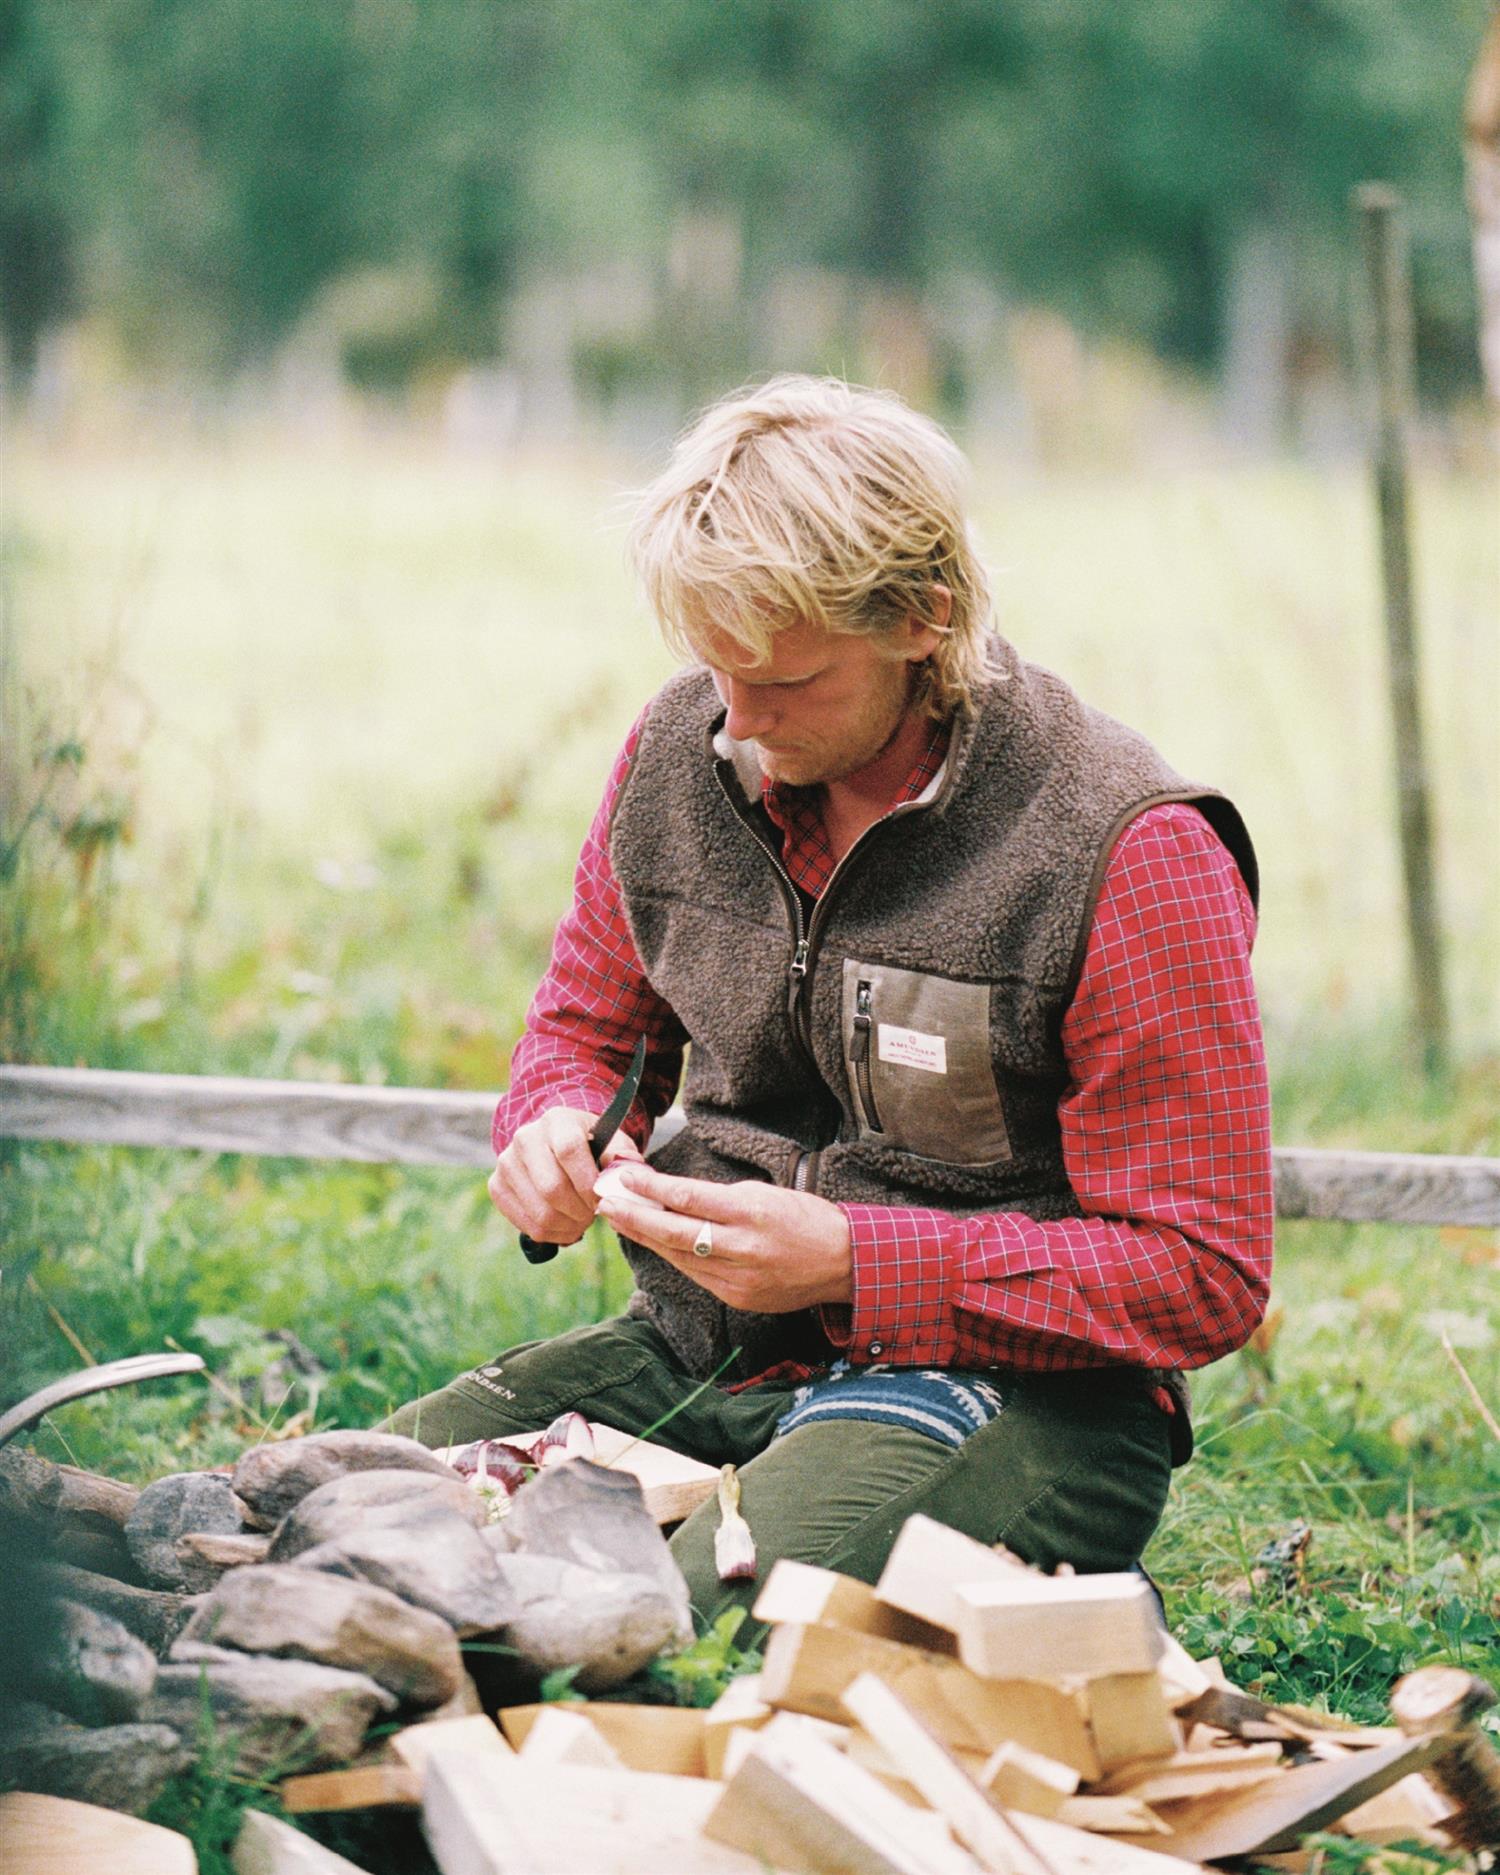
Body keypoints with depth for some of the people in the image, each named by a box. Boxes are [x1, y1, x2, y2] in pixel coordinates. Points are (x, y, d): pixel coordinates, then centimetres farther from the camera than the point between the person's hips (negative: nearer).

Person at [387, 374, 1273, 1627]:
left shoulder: (1128, 852, -15)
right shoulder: (678, 753, 4)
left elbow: (1202, 1274, -13)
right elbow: (589, 1024, 23)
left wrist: (853, 1262, -21)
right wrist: (555, 1129, -3)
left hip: (1000, 1383, -5)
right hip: (699, 1355, 5)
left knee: (691, 1623, -36)